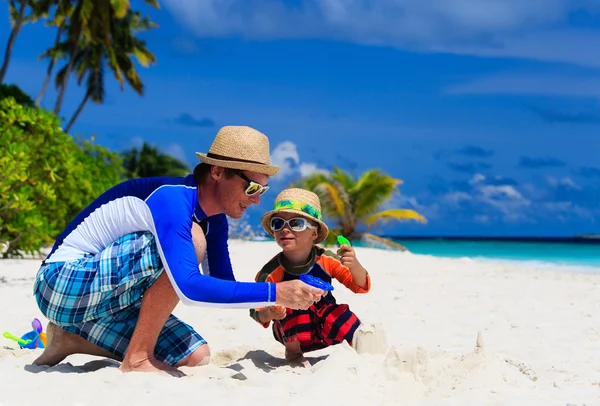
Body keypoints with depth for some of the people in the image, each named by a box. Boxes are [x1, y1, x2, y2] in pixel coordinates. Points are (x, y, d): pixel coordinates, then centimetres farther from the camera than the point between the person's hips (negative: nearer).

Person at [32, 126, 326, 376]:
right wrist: (273, 292, -35)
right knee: (192, 240, -25)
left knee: (195, 357, 1)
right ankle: (137, 359, -17)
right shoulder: (172, 198, -26)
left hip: (105, 297, 9)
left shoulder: (214, 219, 3)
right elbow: (188, 287, -37)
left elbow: (223, 285, 11)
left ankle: (75, 337, 11)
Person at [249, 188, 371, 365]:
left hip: (324, 328, 1)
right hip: (292, 333, -1)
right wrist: (268, 314, -37)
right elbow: (256, 310, -12)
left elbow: (361, 287, -11)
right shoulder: (271, 272, -19)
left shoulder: (326, 260, -13)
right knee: (294, 306, -30)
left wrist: (354, 265, -33)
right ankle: (292, 351, -7)